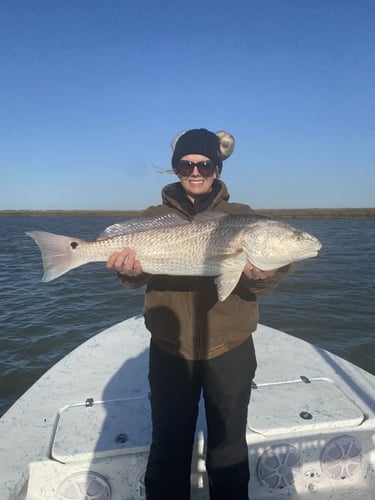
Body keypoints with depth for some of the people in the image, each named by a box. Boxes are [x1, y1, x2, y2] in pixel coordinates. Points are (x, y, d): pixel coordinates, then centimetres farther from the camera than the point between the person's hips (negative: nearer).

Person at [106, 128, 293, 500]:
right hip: (170, 350, 0)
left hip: (229, 350, 1)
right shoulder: (155, 216, 4)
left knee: (228, 447, 20)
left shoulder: (240, 215, 2)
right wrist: (131, 268, -27)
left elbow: (260, 286, -4)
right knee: (168, 447, 16)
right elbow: (138, 272, -5)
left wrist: (262, 272, -26)